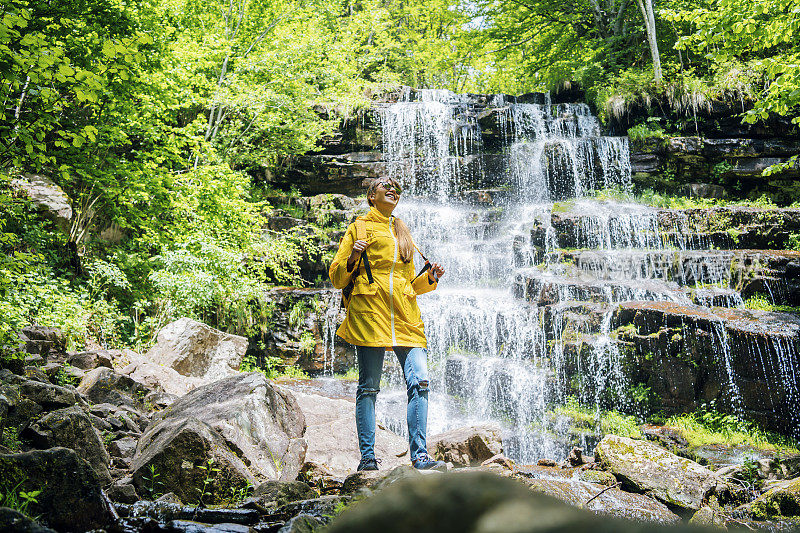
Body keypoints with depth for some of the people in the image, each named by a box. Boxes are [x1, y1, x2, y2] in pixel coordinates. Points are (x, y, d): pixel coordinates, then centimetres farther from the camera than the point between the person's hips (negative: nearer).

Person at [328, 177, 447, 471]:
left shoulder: (403, 233, 27)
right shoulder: (358, 228, 12)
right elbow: (336, 277, 7)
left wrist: (430, 277, 10)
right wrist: (352, 259, -11)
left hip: (405, 315, 4)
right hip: (369, 311, -4)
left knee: (420, 381, -9)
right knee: (369, 386, -4)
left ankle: (420, 456, -5)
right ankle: (367, 457, 3)